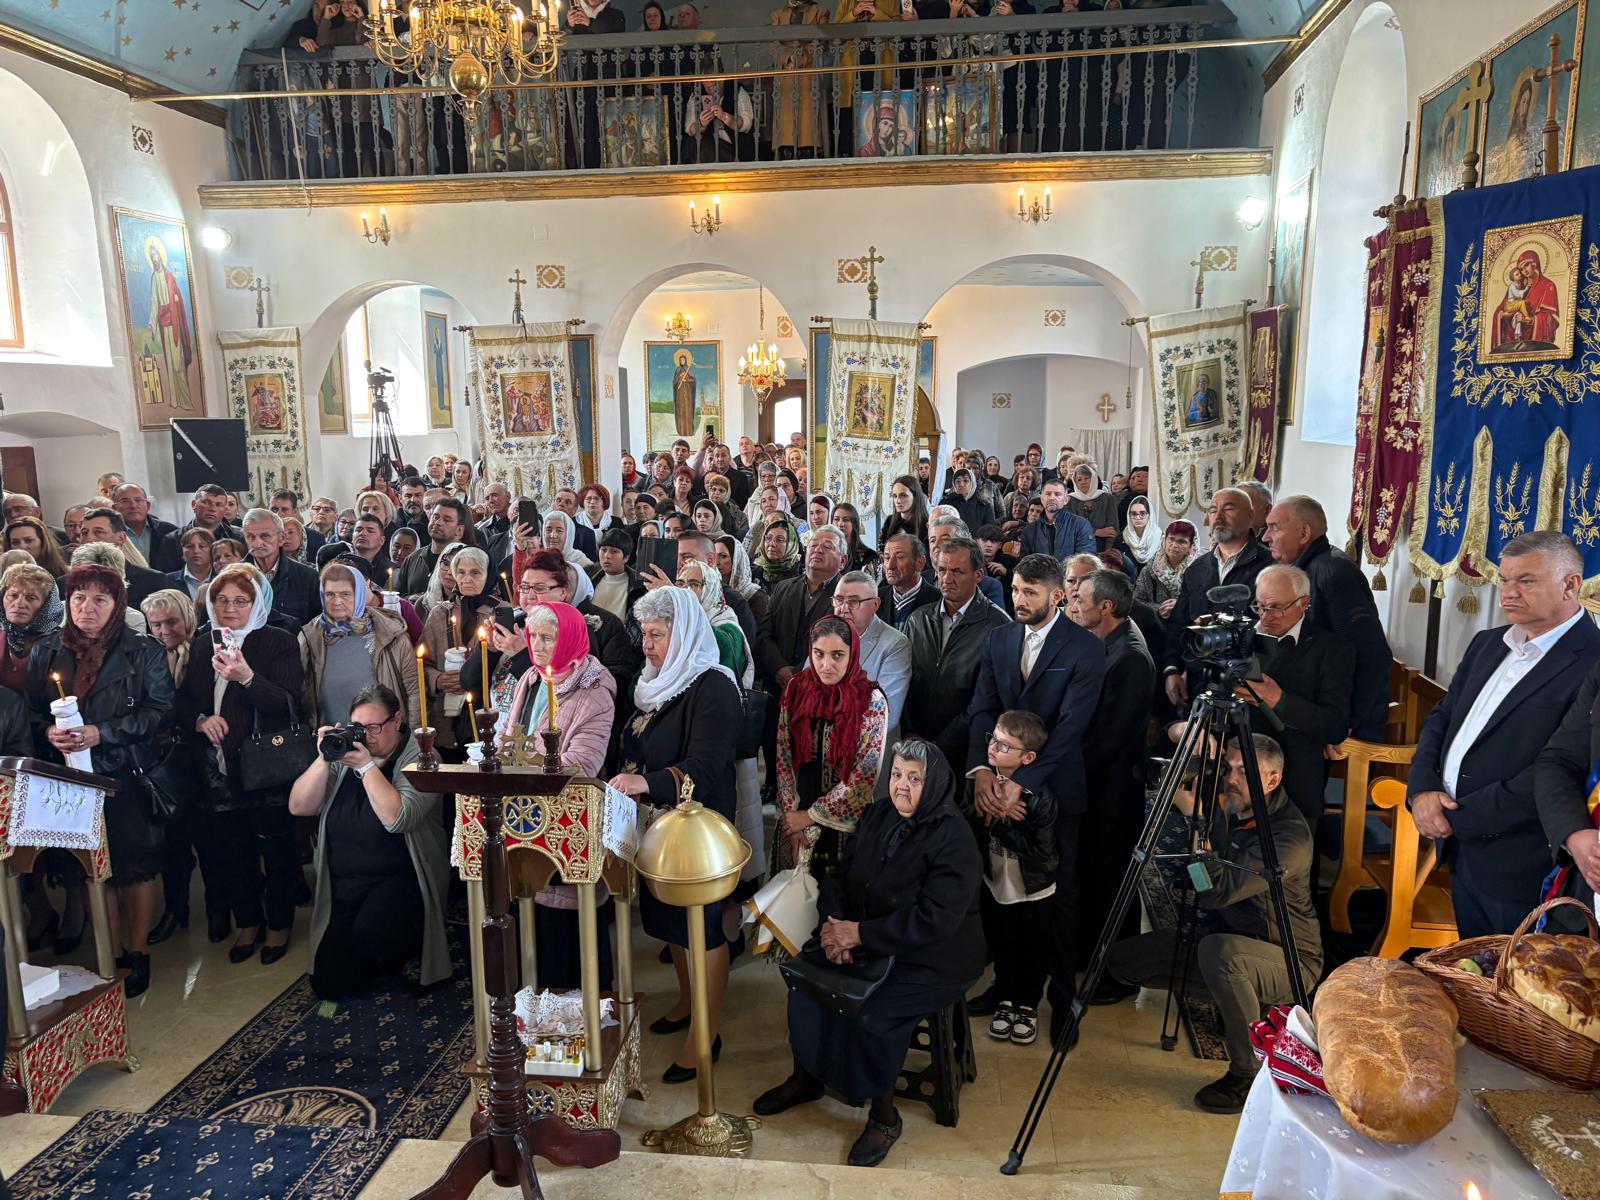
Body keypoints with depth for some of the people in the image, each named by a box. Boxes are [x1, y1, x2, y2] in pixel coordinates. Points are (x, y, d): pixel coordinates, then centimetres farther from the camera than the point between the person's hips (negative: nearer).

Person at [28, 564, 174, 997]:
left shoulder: (143, 653, -1)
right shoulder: (45, 652, 10)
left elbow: (160, 711, -7)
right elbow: (30, 711, 11)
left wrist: (102, 733, -17)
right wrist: (49, 732, -11)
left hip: (129, 775, -3)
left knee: (137, 864, 1)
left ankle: (138, 952, 16)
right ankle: (113, 953, 20)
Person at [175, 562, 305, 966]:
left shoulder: (279, 642, -8)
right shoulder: (202, 644, 9)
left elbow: (288, 704, -18)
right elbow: (184, 700, 14)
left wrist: (246, 676, -32)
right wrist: (199, 719, -8)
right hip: (220, 768, 5)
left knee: (276, 849, 6)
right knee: (232, 850, 14)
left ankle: (280, 924, 24)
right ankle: (247, 922, 32)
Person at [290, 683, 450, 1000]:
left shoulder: (419, 758, -9)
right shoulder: (344, 751, 7)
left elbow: (397, 819, -24)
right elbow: (299, 807, -1)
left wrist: (366, 766, -24)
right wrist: (324, 759, -13)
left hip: (399, 878, -5)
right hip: (342, 883, 5)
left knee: (369, 937, -31)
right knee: (328, 985, -4)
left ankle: (406, 952, 3)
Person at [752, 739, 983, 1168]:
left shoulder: (953, 840, -21)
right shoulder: (877, 816, 1)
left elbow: (933, 920, -27)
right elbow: (840, 875, 7)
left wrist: (859, 934, -24)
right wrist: (834, 925, -13)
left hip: (934, 959, -7)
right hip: (871, 945, 7)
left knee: (873, 1012, -26)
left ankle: (883, 1116, -1)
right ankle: (805, 1077, 17)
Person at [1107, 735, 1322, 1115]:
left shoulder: (1290, 835, -27)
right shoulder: (1225, 805, -4)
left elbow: (1217, 891, -38)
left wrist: (1192, 814, -39)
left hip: (1288, 959, -7)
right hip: (1221, 933, 8)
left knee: (1221, 951, -41)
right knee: (1122, 960, -4)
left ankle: (1250, 1075, -18)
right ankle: (1229, 1003, 13)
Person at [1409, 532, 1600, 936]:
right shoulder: (1488, 644, 10)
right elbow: (1441, 717, 11)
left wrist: (1457, 816, -18)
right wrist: (1422, 789, -6)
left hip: (1522, 872, -7)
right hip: (1462, 853, 7)